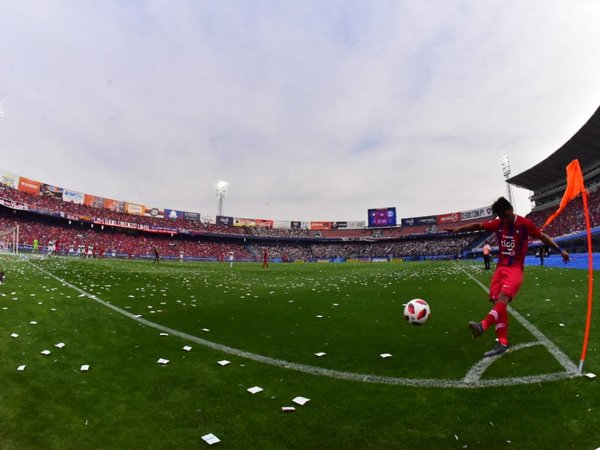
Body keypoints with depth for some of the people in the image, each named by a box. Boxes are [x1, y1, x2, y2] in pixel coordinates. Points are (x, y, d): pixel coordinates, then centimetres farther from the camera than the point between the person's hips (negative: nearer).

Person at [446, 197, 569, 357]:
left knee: (503, 298, -25)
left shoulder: (525, 224, -5)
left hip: (515, 269, -5)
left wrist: (560, 250, 7)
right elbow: (478, 226, 12)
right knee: (498, 302, -4)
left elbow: (542, 236, 6)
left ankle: (482, 325, -45)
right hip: (500, 267, 5)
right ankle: (503, 342, 0)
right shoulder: (497, 223, 5)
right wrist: (459, 228, 4)